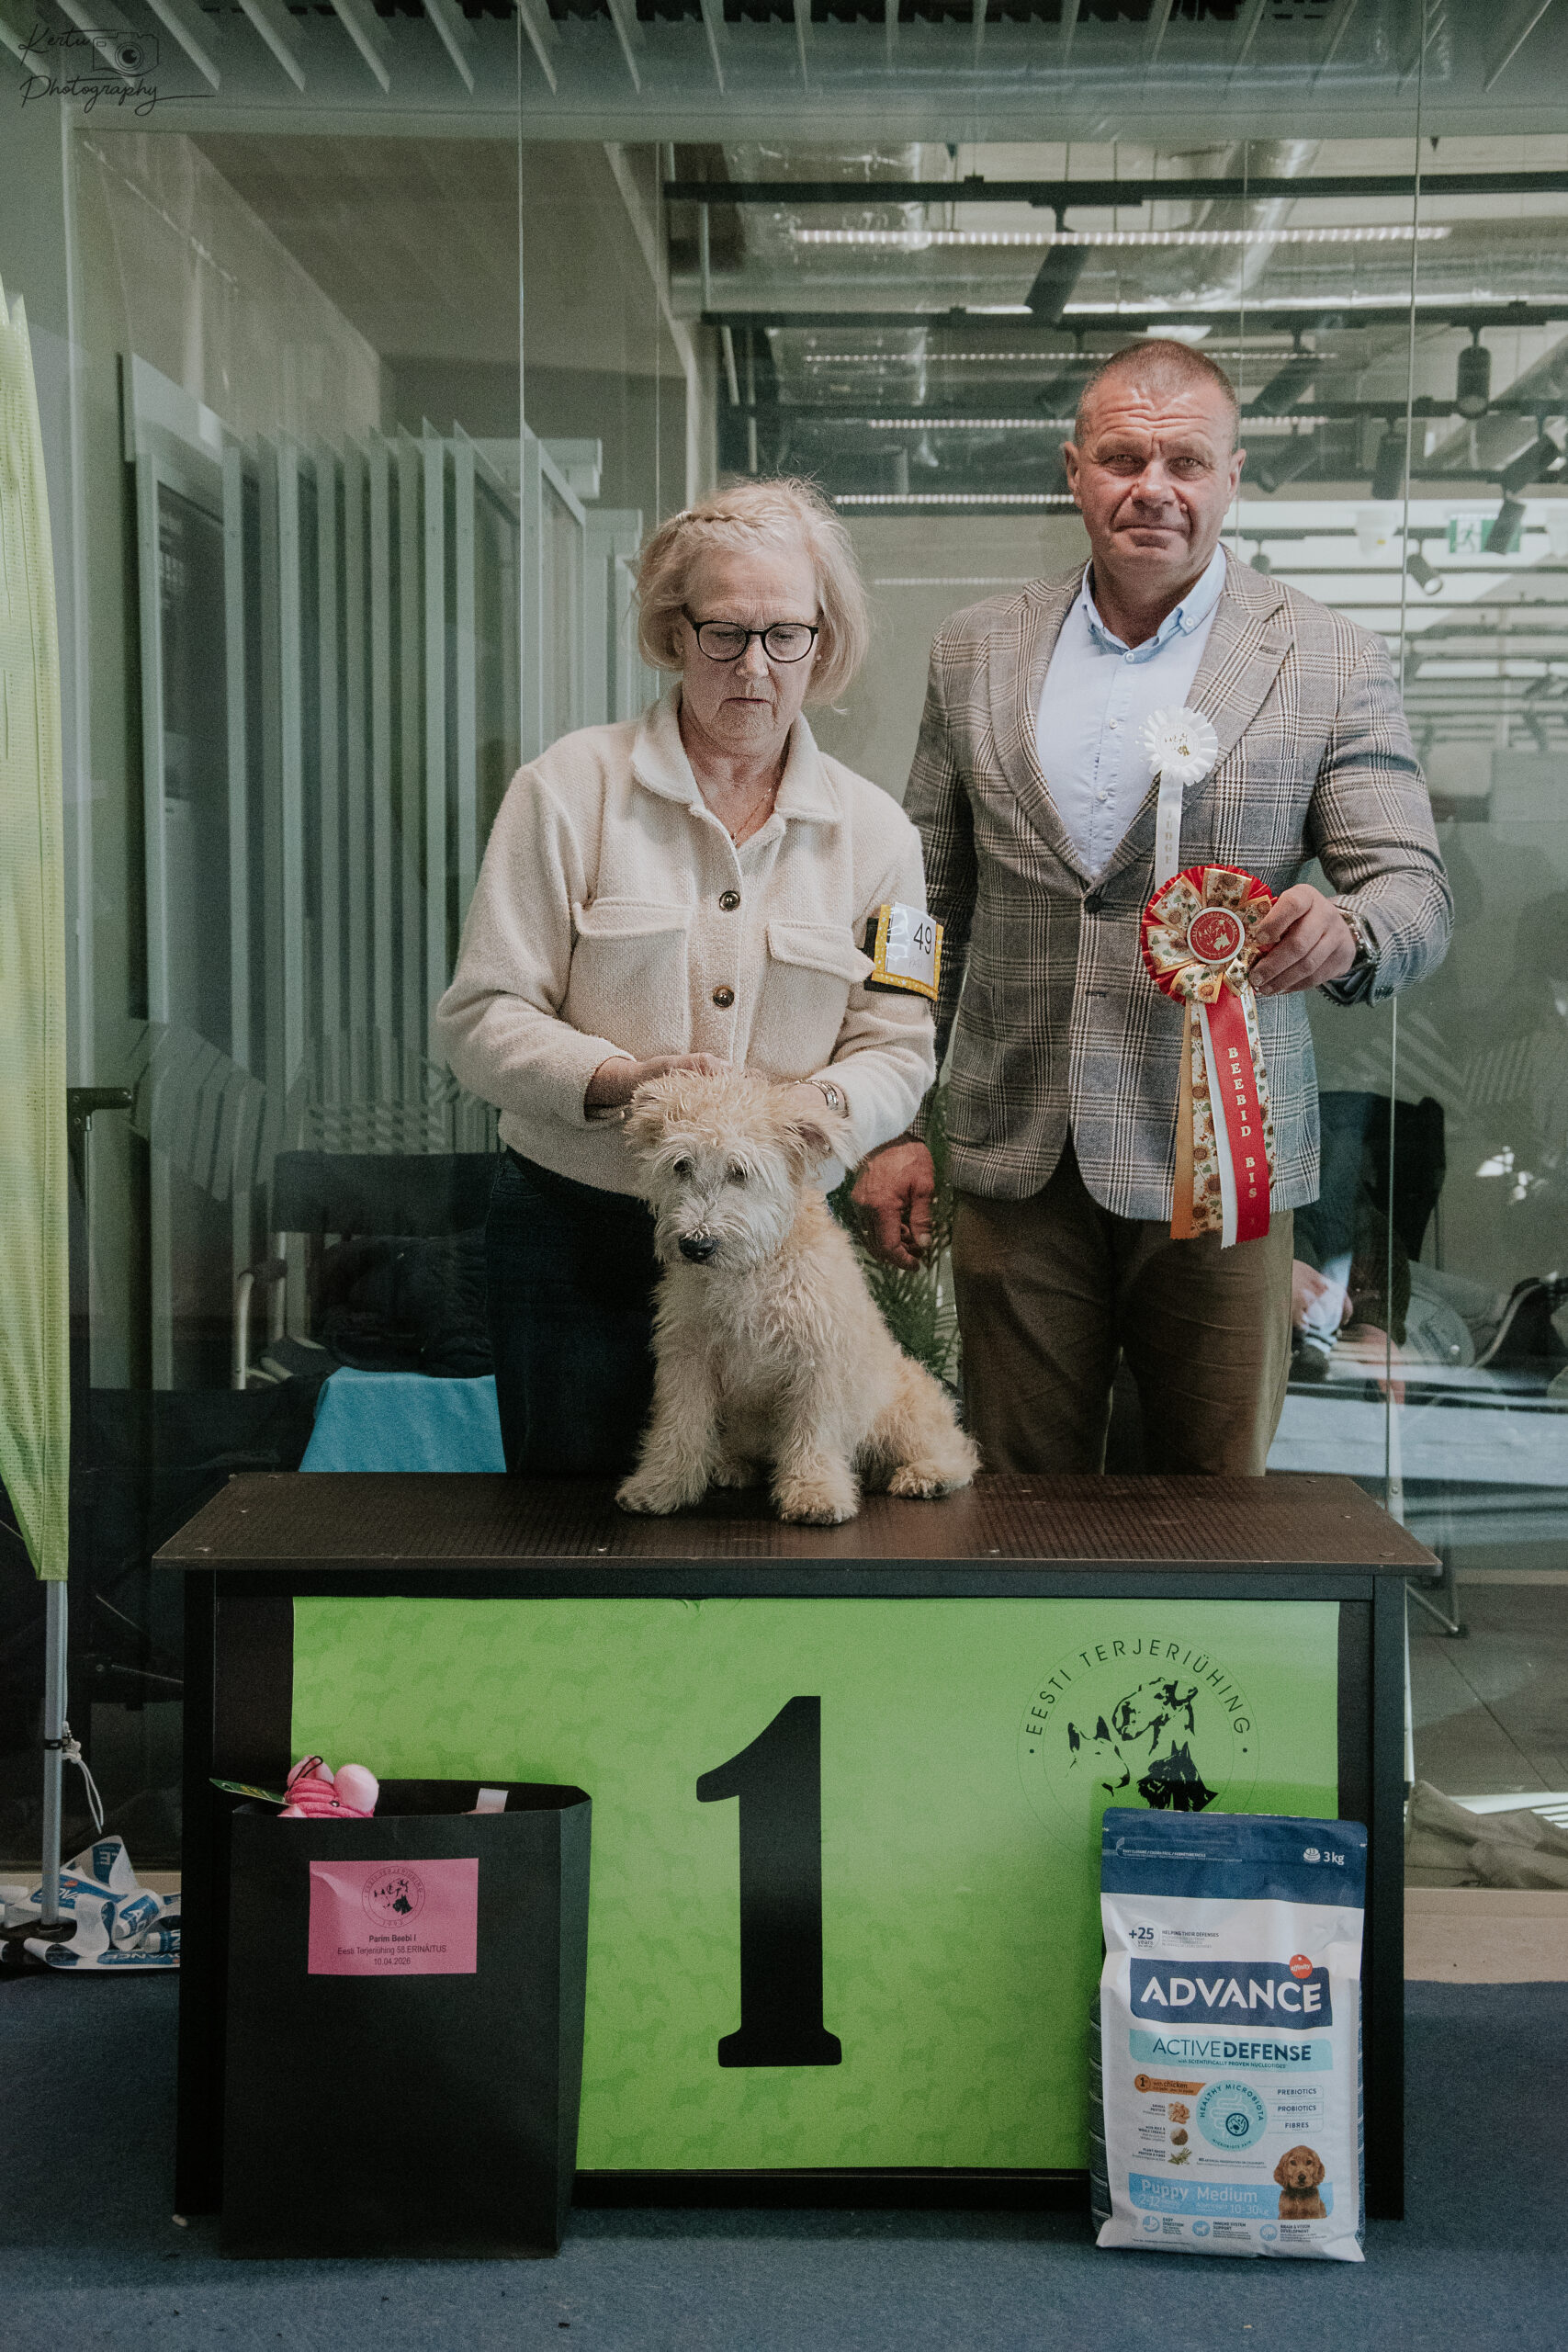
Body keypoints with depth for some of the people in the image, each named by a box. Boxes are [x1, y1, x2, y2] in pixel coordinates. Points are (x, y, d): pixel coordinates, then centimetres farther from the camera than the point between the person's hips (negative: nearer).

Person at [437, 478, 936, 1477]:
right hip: (577, 1236, -2)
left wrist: (817, 1104, -18)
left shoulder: (875, 829, 6)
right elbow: (484, 1017, -5)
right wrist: (619, 1082, -22)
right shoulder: (572, 786, -2)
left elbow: (898, 1048, 4)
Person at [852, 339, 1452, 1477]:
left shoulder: (1331, 662, 0)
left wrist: (1342, 932, -27)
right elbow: (925, 902, 13)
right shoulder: (976, 651, 9)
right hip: (1017, 1166, 2)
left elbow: (1417, 894, -3)